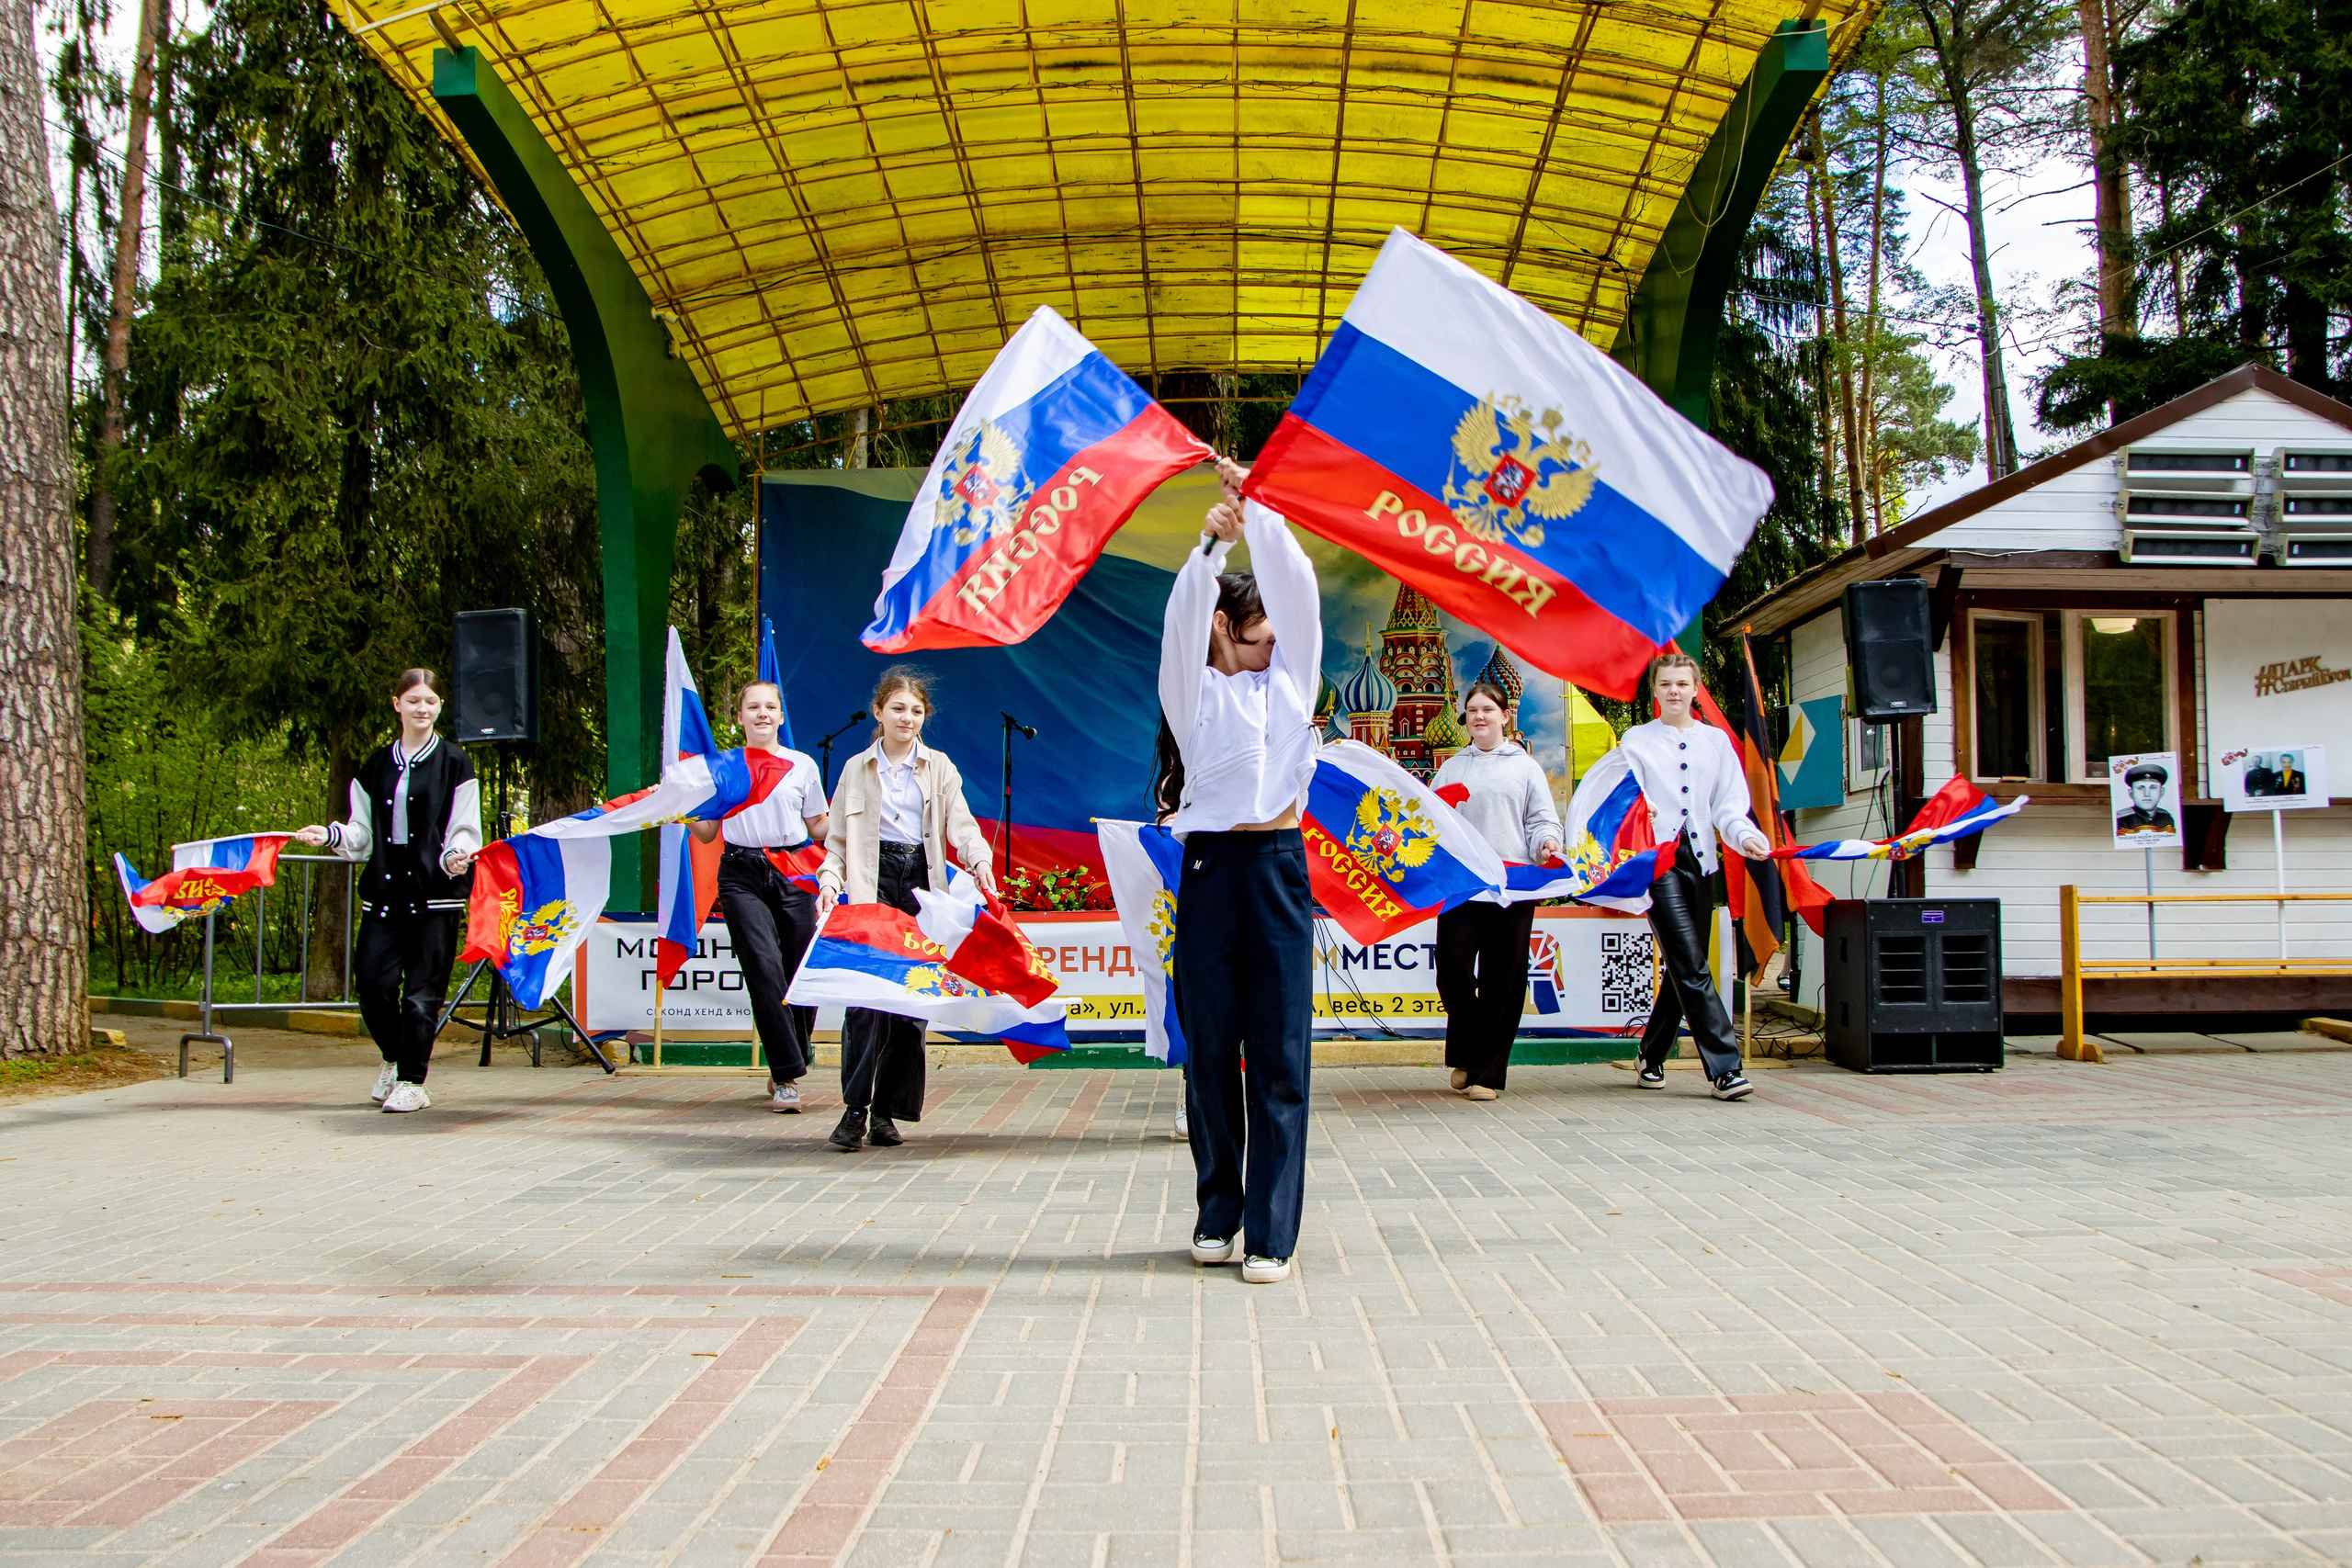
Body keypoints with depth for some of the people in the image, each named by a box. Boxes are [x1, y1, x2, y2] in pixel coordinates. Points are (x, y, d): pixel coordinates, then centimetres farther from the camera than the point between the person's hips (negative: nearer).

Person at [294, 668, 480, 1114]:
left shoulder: (454, 764, 3)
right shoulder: (377, 765, 15)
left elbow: (463, 831, 0)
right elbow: (363, 834, 15)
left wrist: (455, 856, -21)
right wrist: (332, 835, -4)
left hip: (435, 892, -4)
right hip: (384, 889, 4)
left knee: (422, 989, -3)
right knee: (371, 979, -4)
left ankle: (411, 1081, 7)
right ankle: (394, 1058, 22)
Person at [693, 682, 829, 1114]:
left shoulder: (803, 765, 12)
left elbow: (818, 828, 16)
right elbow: (707, 832, 12)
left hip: (792, 874, 1)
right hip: (742, 875, -1)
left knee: (801, 972, -4)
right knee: (764, 967, -15)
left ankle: (785, 1070, 16)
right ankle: (788, 1076, -13)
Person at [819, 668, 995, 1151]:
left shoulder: (940, 767, 15)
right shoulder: (857, 769, 13)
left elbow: (960, 823, 4)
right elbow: (837, 837, 12)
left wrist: (979, 861, -16)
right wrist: (832, 879, -6)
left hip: (923, 885, 1)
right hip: (873, 886, -1)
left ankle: (887, 1111, 5)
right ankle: (855, 1108, -12)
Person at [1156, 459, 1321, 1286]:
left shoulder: (1291, 677, 14)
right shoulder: (1194, 689, 8)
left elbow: (1298, 586, 5)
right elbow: (1182, 615, -9)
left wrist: (1257, 510, -2)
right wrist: (1210, 544, -23)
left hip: (1278, 867, 1)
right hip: (1210, 868, -1)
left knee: (1279, 1054, -2)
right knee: (1210, 1049, 4)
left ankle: (1272, 1232, 1)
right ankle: (1218, 1215, 18)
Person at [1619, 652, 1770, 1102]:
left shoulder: (1716, 741, 16)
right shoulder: (1636, 740, 7)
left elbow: (1729, 804, 9)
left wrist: (1744, 835, -12)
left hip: (1699, 860, 4)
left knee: (1682, 967, 8)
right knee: (1691, 965, -13)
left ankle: (1652, 1059, 22)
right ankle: (1724, 1066, -16)